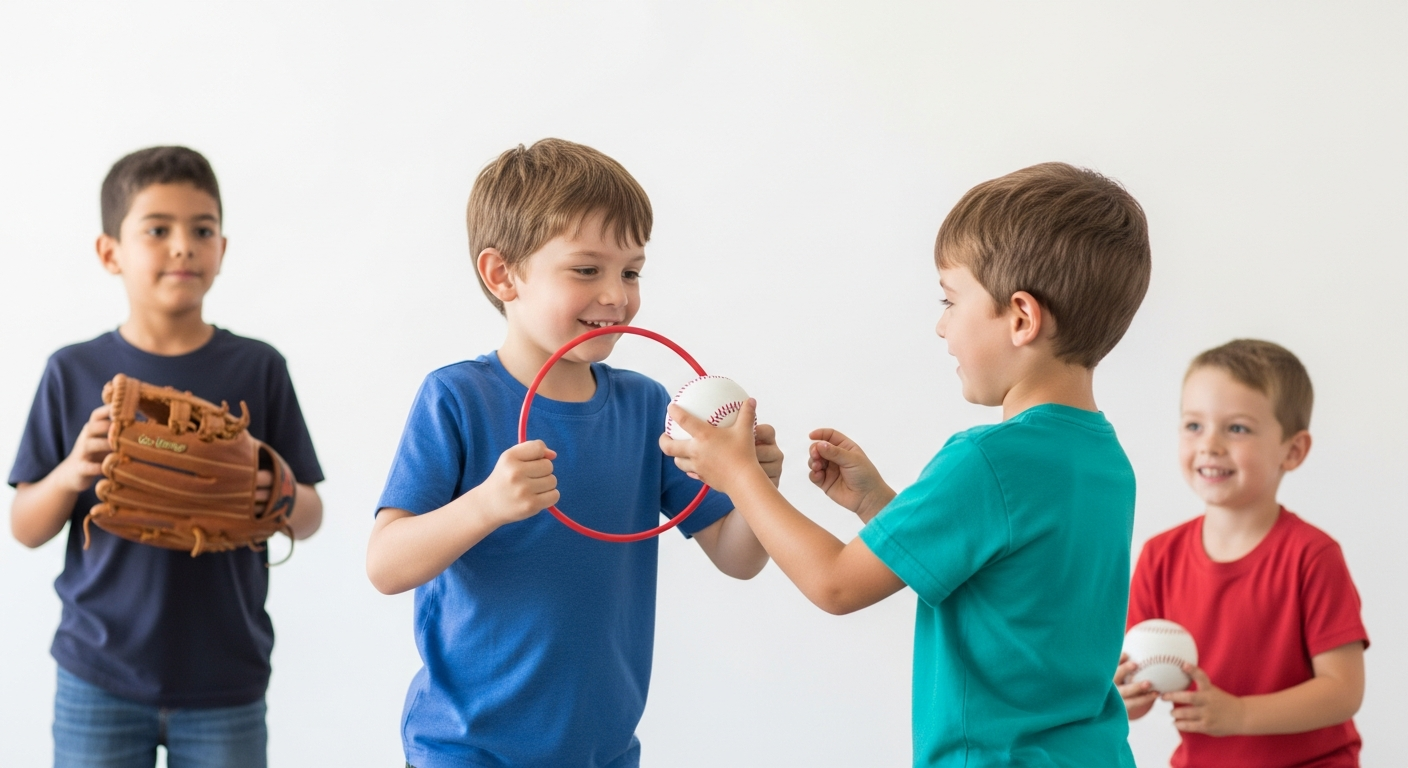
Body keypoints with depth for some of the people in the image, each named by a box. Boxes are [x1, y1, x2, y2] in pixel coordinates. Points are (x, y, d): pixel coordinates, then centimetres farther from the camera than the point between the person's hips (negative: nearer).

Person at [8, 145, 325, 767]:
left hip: (225, 679, 0)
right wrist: (71, 475, -17)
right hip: (99, 680, 0)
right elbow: (25, 528, 2)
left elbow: (309, 517, 4)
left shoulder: (258, 369, -1)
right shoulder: (74, 373, 0)